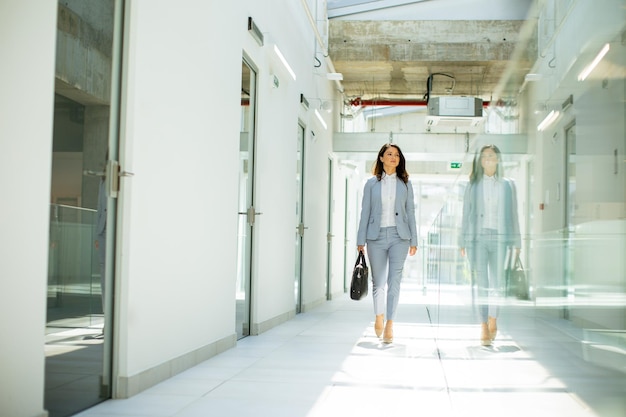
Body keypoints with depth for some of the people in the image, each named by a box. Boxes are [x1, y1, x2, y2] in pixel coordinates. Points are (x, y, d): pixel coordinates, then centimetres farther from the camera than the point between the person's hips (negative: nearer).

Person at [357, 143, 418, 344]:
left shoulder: (405, 183, 10)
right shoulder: (372, 183, 7)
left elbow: (410, 212, 8)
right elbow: (365, 212, 5)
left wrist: (413, 240, 3)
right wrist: (361, 241, 0)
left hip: (399, 236, 0)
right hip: (376, 236, 0)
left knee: (394, 280, -8)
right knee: (378, 281, 7)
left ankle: (389, 325, -9)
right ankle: (379, 316, 29)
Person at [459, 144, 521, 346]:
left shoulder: (507, 185, 9)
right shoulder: (473, 185, 9)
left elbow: (513, 214, 8)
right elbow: (466, 214, 9)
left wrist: (516, 243, 4)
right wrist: (463, 242, 5)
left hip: (499, 238, 0)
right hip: (477, 238, 0)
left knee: (497, 282, 4)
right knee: (482, 283, -4)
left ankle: (493, 320, 24)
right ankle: (484, 327, -3)